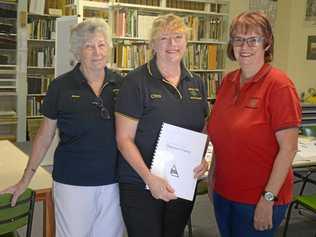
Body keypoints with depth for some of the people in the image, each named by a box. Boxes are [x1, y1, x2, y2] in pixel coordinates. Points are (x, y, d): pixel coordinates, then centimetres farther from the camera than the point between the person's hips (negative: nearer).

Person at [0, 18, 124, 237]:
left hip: (113, 181, 3)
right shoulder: (61, 86, -5)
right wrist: (26, 179, 4)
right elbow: (45, 134, 3)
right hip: (73, 183, -2)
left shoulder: (120, 84, 1)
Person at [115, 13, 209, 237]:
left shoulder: (196, 84, 6)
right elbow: (124, 139, -13)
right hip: (141, 185, -5)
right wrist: (149, 178, -21)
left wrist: (203, 160, -5)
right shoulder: (137, 81, -11)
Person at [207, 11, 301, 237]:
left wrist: (268, 199, -18)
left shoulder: (279, 85, -16)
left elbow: (288, 148, -17)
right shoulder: (228, 81, 3)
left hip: (259, 200, -6)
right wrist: (212, 175, 11)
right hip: (223, 193, 6)